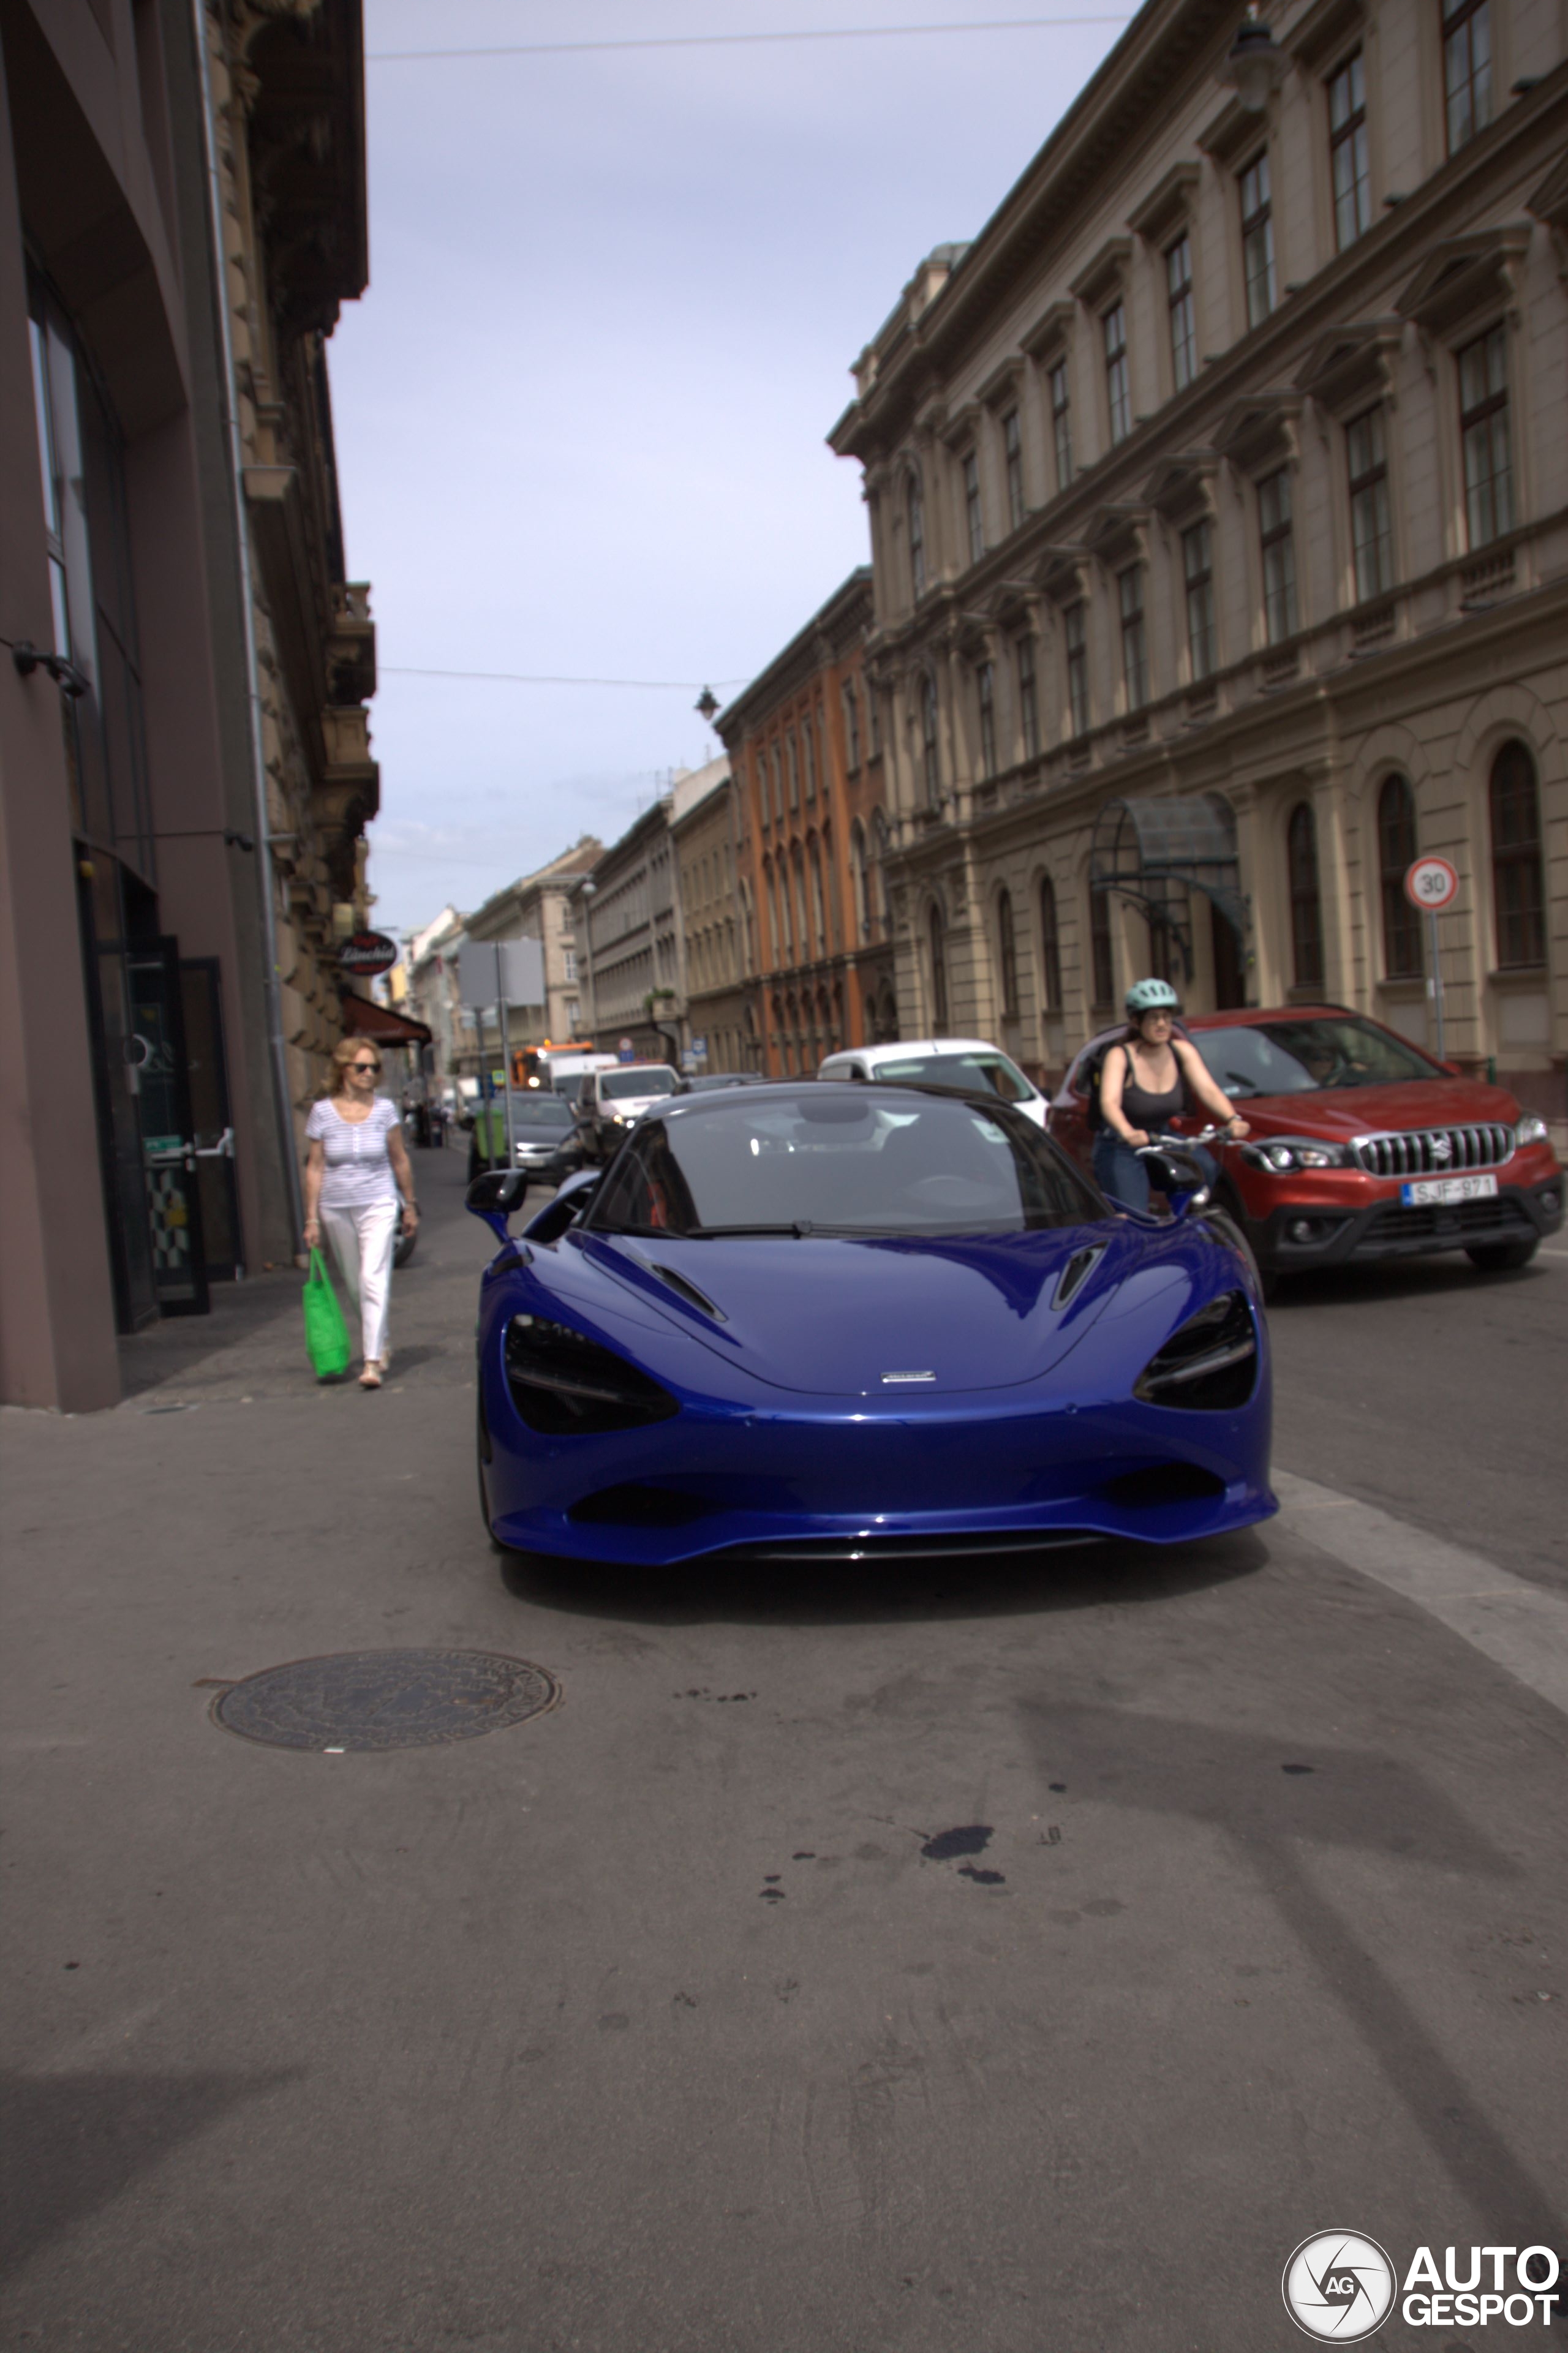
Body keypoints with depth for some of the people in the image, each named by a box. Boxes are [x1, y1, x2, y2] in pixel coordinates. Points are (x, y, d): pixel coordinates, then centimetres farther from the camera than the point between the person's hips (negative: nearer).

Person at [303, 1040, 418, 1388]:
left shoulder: (384, 1109, -1)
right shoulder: (322, 1112, -2)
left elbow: (400, 1160, 8)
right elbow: (315, 1168, 0)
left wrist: (411, 1205, 11)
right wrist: (312, 1218, -2)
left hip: (378, 1205, -2)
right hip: (336, 1209, 2)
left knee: (374, 1280, -13)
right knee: (355, 1285, 12)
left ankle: (373, 1363, -13)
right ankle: (380, 1343, 33)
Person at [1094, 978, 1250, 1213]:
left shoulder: (1183, 1052, -3)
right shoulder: (1120, 1056, -15)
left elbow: (1209, 1090, -16)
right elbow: (1109, 1102, -31)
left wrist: (1233, 1119, -37)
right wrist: (1128, 1133, -52)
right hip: (1120, 1149, -4)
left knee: (1206, 1167, -24)